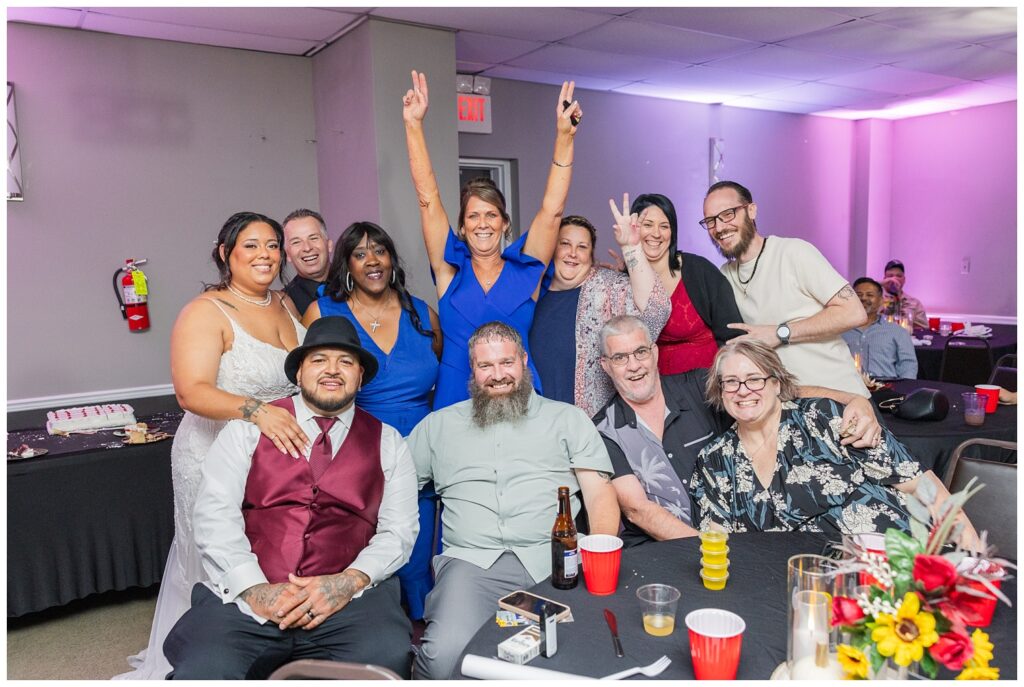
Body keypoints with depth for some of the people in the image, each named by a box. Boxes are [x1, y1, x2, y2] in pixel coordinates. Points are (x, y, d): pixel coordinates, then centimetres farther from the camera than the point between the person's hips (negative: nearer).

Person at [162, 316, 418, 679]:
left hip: (348, 599, 1)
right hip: (245, 597, 0)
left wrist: (349, 582, -12)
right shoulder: (249, 428, 11)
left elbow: (399, 531, 6)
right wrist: (255, 588, -12)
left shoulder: (387, 443, 13)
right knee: (203, 670, -29)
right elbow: (214, 514, 1)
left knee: (387, 657, -30)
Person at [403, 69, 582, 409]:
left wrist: (565, 136, -13)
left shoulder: (525, 269, 1)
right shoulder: (451, 270, 2)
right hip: (454, 403, 0)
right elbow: (428, 199, -3)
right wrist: (414, 125, -8)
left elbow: (552, 209, -6)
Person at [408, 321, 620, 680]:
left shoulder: (568, 418, 17)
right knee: (446, 653, -28)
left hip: (554, 560, 0)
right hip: (471, 560, 1)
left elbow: (600, 494, 8)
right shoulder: (439, 425, 21)